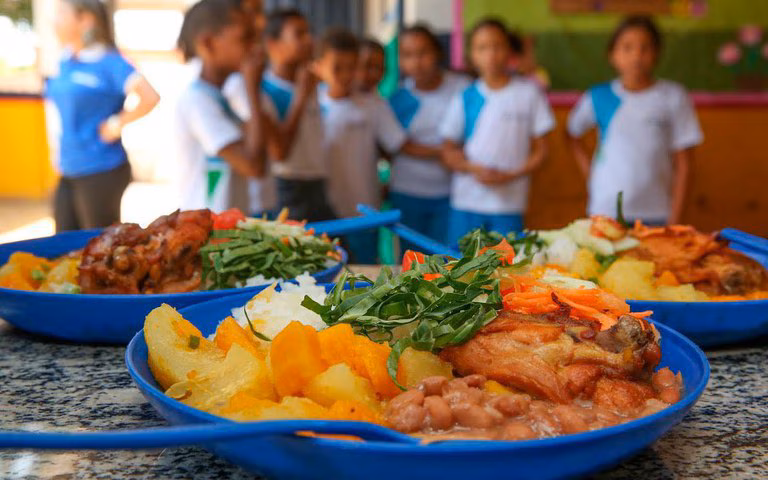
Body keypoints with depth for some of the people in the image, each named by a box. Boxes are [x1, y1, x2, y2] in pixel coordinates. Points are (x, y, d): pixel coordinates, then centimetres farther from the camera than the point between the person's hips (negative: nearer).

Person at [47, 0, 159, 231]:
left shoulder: (109, 61, -13)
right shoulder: (66, 62, 10)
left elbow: (150, 97, -25)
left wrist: (117, 124, -16)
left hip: (101, 171, -8)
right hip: (68, 171, 8)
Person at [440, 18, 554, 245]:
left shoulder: (529, 93, 2)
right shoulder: (465, 99, 4)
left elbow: (540, 149, 3)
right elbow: (449, 150, 7)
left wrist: (511, 175, -12)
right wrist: (474, 169, -12)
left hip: (509, 202, -1)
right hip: (466, 202, 1)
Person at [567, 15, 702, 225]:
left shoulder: (673, 97, 0)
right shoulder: (598, 98, 2)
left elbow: (683, 163, 1)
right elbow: (573, 134, 19)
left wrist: (675, 217, -4)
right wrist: (590, 173, 6)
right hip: (605, 211, 1)